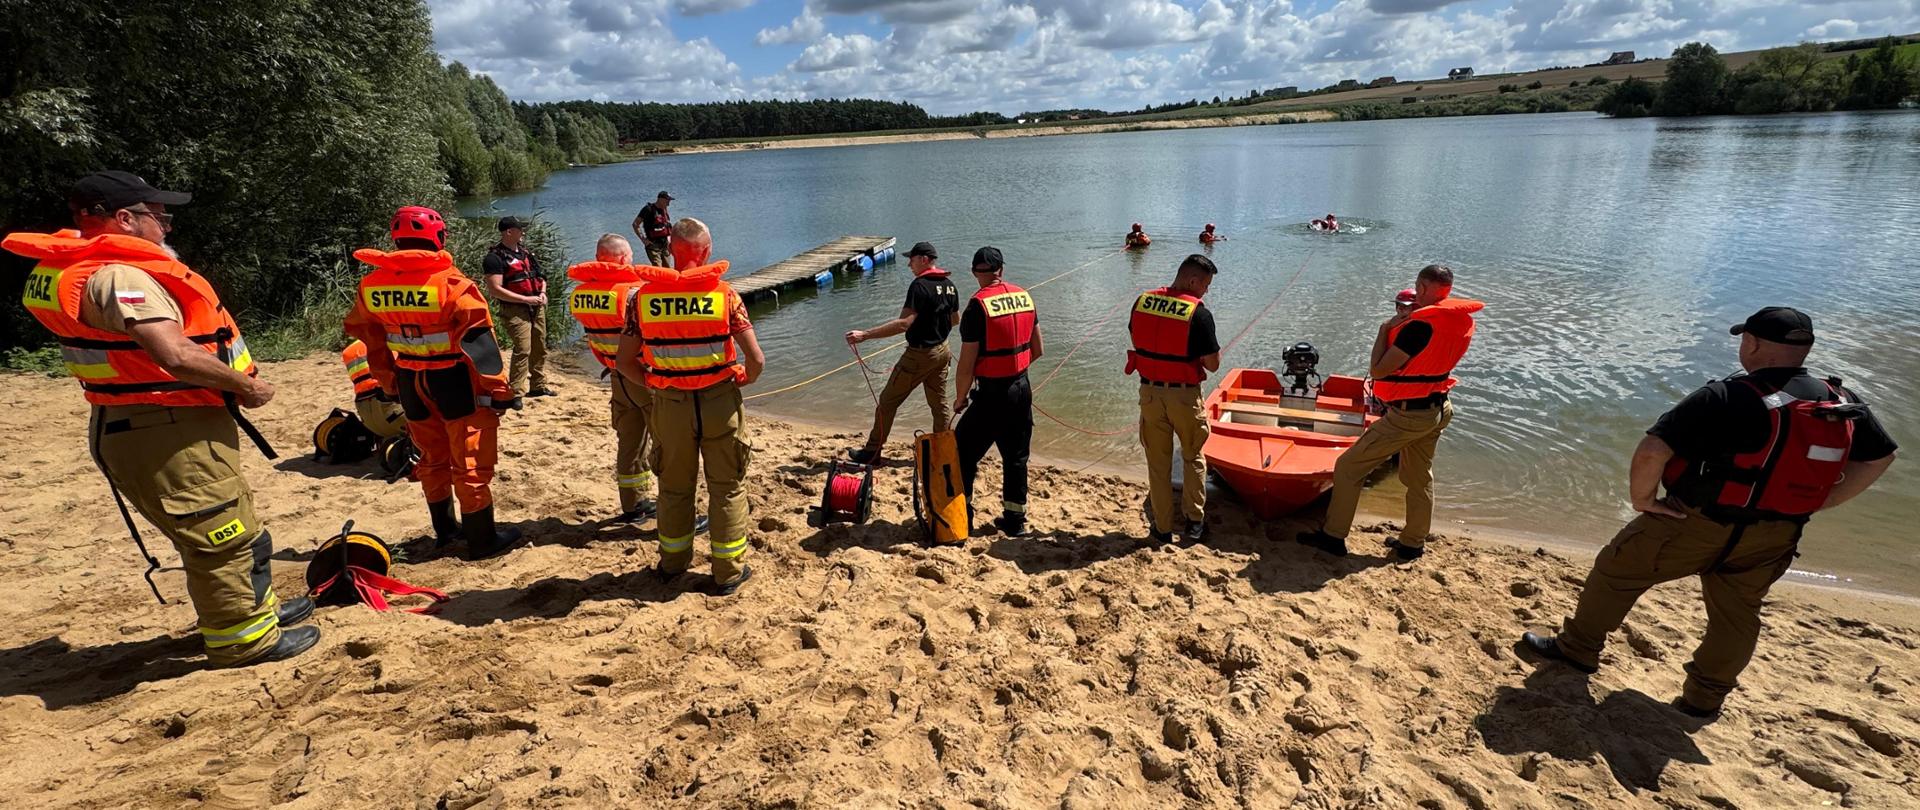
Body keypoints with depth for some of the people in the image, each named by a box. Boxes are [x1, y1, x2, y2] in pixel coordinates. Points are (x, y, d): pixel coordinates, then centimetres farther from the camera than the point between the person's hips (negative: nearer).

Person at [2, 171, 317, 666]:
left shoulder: (87, 268, 13)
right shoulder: (120, 275, -21)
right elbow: (175, 355, -32)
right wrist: (245, 386, -17)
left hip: (150, 424, 11)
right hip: (168, 433, -11)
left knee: (234, 527, 22)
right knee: (220, 537, 1)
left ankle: (257, 607, 38)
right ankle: (241, 639, 13)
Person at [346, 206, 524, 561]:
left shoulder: (371, 284, 2)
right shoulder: (451, 282, -17)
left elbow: (370, 340, 11)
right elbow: (479, 341, -18)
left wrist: (390, 382, 20)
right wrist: (500, 390, -13)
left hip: (410, 382, 6)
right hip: (455, 382, -6)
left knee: (433, 457, 20)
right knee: (471, 461, 3)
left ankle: (445, 530, 33)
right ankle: (482, 540, 9)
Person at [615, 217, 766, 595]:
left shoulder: (643, 296, -5)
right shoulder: (724, 294, -12)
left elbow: (624, 362, -2)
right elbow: (756, 359, -16)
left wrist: (654, 384, 13)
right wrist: (743, 380, 4)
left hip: (669, 405, 2)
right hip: (719, 403, -2)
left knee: (674, 486, 20)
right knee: (727, 487, 11)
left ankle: (673, 561, 35)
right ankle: (728, 571, 18)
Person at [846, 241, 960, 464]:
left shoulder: (920, 285, -20)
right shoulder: (949, 285, 4)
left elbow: (904, 323, -29)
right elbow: (955, 319, 16)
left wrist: (865, 335, -31)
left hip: (919, 354, -8)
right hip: (942, 351, 8)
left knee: (887, 401, 4)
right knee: (939, 404, 16)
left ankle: (872, 452, 11)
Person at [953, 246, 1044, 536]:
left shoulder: (978, 305, -15)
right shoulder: (1025, 297, 4)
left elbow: (967, 363, -14)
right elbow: (1037, 350, 11)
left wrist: (960, 398, -1)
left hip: (992, 394, -6)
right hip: (1022, 389, 6)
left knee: (964, 455, 7)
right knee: (1016, 457, 16)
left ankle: (961, 518, 12)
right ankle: (1015, 519, 25)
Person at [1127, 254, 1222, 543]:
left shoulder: (1141, 301, -2)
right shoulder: (1199, 313, -16)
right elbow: (1213, 364, -12)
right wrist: (1200, 358, 7)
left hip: (1150, 392, 3)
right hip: (1184, 396, -3)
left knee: (1158, 463, 14)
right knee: (1193, 458, 19)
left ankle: (1161, 527, 19)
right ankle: (1194, 522, 21)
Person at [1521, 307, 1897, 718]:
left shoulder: (1725, 399, -23)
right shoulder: (1845, 403, -1)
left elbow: (1651, 451, -29)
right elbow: (1879, 457, 13)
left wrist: (1643, 499, -12)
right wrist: (1809, 505, 12)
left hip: (1698, 523, -6)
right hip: (1773, 539, 6)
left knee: (1615, 571, 12)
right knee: (1736, 613, 21)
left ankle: (1578, 649, 24)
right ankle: (1705, 697, 32)